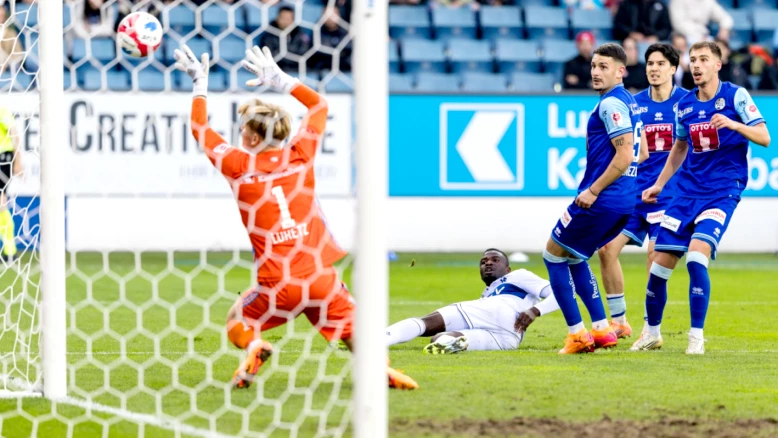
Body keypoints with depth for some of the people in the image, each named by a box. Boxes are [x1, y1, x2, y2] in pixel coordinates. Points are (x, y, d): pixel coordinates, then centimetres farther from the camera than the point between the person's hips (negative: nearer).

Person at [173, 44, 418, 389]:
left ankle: (254, 348, -13)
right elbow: (319, 105, 21)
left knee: (236, 324, 21)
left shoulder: (239, 166, -1)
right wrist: (280, 80, 24)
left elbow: (200, 129, 14)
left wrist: (200, 85, 23)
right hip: (320, 276, 2)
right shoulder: (300, 156, 5)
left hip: (277, 284, -2)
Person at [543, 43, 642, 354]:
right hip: (624, 202, 10)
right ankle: (601, 329, 17)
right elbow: (639, 154, 24)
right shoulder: (628, 102, 16)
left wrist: (593, 190, -18)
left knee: (554, 254, 3)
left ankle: (577, 334, 0)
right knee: (574, 258, 23)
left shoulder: (611, 104, -14)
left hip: (602, 200, -10)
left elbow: (625, 154, -22)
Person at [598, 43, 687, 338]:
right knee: (607, 248, -4)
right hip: (633, 192, 4)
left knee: (656, 253, -15)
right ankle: (618, 321, 8)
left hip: (669, 193, -4)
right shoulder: (634, 104, 8)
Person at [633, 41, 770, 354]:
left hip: (723, 191, -5)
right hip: (688, 191, 5)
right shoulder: (685, 105, 9)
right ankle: (652, 334, 20)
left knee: (696, 255, -23)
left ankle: (696, 337, -12)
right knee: (659, 264, 0)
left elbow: (764, 137, -9)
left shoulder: (735, 96, -5)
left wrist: (732, 124, -25)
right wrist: (659, 184, 21)